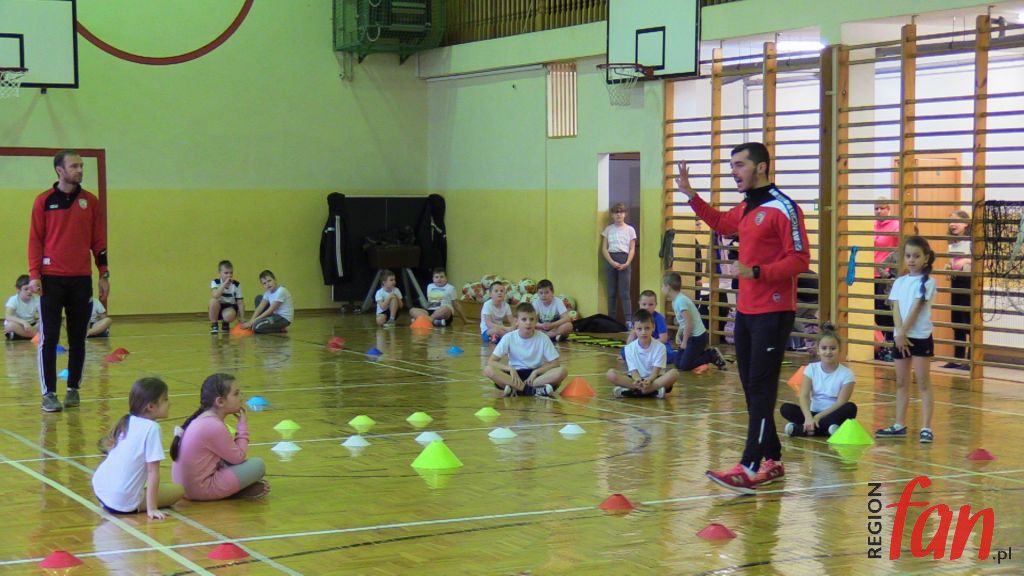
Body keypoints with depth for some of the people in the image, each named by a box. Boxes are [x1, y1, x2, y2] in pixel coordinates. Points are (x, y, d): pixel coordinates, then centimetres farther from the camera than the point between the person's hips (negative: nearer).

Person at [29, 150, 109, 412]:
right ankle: (49, 393, 1)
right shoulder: (44, 201, 1)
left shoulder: (90, 201, 7)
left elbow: (99, 240, 9)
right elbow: (35, 240, 0)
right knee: (48, 339, -3)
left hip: (81, 279, 2)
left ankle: (73, 389, 17)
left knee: (78, 338, 6)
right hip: (51, 279, -2)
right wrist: (34, 275, -7)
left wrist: (104, 274, 5)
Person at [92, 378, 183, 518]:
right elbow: (152, 471, -15)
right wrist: (151, 509, -15)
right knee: (178, 490, 2)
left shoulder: (127, 422, 9)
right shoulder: (152, 428, -13)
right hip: (123, 502, -7)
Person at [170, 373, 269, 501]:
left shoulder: (202, 419, 9)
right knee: (257, 465, -11)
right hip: (202, 489, -10)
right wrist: (243, 427, -2)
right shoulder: (214, 426, -19)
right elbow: (238, 457, -11)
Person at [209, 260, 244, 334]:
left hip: (230, 307, -1)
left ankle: (225, 323, 5)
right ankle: (214, 325, -12)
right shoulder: (215, 282, -12)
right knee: (214, 300, -34)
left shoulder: (237, 285, -8)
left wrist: (242, 318, -13)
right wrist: (225, 283, -33)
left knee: (229, 316, -36)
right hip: (218, 308, 1)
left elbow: (240, 302, -6)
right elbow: (215, 296, -32)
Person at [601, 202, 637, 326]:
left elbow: (632, 249, 4)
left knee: (624, 292, -6)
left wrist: (627, 263, -11)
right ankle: (611, 319, 6)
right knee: (611, 292, 3)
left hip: (624, 260, -1)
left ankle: (628, 320, -8)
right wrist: (612, 262, -11)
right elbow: (604, 249, 4)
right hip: (611, 259, 1)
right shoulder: (608, 229, 9)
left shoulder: (630, 230, 8)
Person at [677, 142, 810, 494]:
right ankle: (772, 460, 21)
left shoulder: (782, 208, -12)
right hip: (745, 310, 9)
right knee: (751, 388, 11)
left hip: (772, 313, -9)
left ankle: (749, 469, -13)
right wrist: (691, 195, 29)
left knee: (761, 388, -10)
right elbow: (721, 224, 36)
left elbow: (800, 260, -17)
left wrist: (756, 272, -25)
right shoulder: (746, 208, 14)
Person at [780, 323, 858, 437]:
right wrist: (808, 417, -30)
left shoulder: (846, 373, -6)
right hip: (814, 413, 1)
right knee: (786, 408, -20)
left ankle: (799, 430, -34)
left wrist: (818, 417, -24)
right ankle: (826, 429, -34)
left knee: (850, 408, -32)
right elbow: (804, 396, -11)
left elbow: (840, 403, -13)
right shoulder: (811, 369, 0)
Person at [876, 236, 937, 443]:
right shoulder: (899, 282, 10)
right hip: (900, 337, 5)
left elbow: (916, 308, -11)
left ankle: (926, 428, -7)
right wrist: (899, 334, -12)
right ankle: (900, 425, 17)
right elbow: (895, 309, 1)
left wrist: (903, 332, -14)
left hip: (921, 337, -5)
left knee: (923, 382, -5)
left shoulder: (927, 282, -5)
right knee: (901, 382, 10)